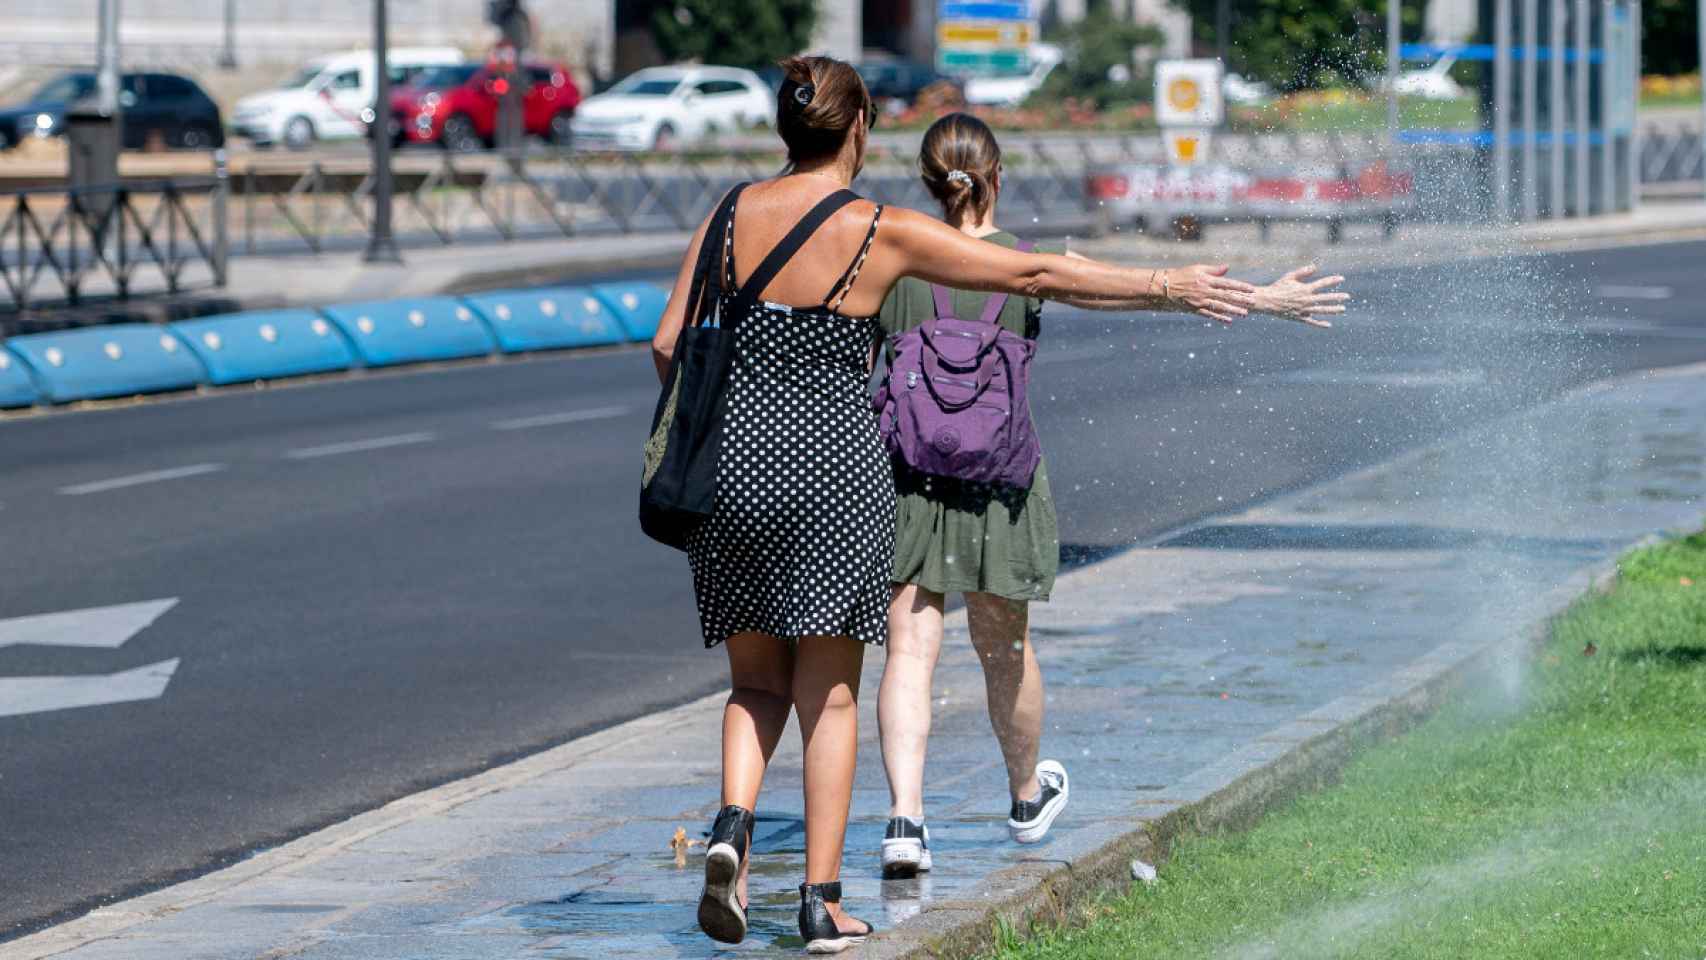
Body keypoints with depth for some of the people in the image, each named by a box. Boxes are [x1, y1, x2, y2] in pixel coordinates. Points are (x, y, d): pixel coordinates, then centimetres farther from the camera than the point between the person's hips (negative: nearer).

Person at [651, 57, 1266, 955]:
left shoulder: (732, 216, 2)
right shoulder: (884, 234, -7)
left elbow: (670, 345, 2)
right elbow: (1039, 273, -3)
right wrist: (1169, 285, 5)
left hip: (734, 462, 3)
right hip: (834, 467, -3)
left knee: (756, 683, 15)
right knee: (828, 693, 7)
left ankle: (732, 825, -12)